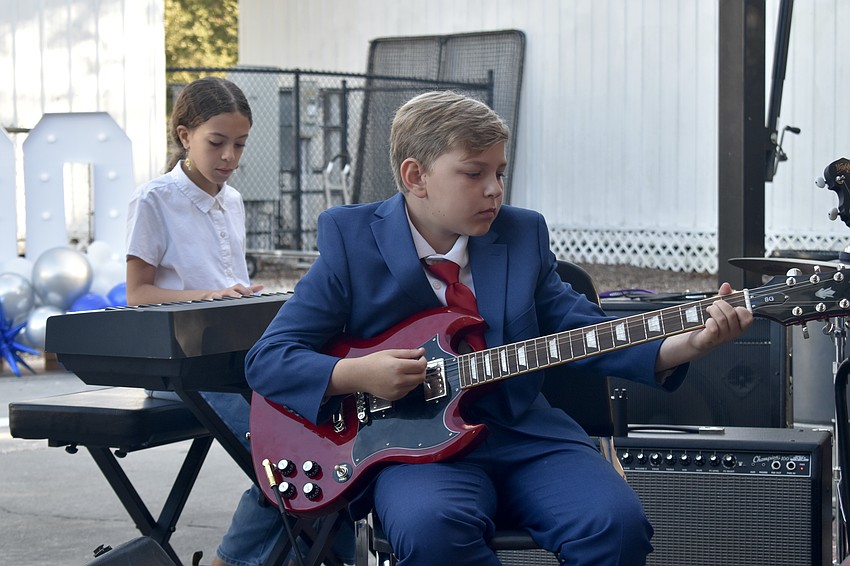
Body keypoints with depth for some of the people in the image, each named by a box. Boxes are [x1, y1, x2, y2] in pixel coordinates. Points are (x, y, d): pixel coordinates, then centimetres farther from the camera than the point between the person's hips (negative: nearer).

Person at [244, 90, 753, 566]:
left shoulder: (523, 234, 12)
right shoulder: (351, 241, 1)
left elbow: (581, 329, 8)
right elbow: (267, 358, 1)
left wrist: (686, 345, -7)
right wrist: (354, 375, -17)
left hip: (524, 434, 3)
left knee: (616, 524, -25)